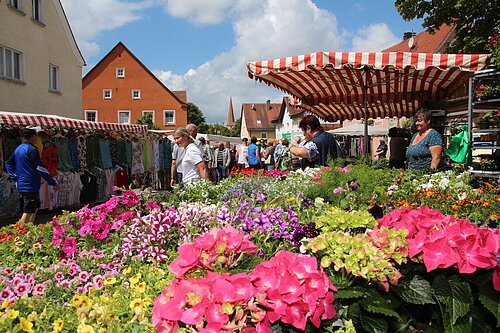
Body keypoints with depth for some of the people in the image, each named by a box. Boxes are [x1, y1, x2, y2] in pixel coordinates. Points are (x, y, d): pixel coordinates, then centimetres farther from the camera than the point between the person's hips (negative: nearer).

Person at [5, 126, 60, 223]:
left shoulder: (18, 149, 12)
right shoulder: (32, 150, -16)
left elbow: (8, 163, 19)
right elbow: (40, 168, -17)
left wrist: (15, 177, 17)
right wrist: (53, 183, -11)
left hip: (21, 185, 10)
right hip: (31, 186, -10)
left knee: (35, 207, 21)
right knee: (28, 211, -6)